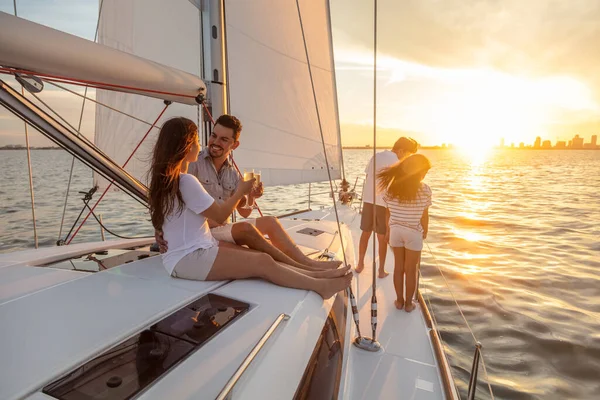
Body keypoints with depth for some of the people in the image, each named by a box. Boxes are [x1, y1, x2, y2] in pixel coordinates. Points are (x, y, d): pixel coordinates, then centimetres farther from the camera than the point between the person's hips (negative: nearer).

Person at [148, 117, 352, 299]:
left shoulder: (165, 177, 10)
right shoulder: (186, 181, -20)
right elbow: (220, 216, -12)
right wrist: (240, 192, 3)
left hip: (199, 247, 9)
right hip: (189, 258, -9)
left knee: (261, 257, 1)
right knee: (263, 263, -13)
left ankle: (316, 274, 0)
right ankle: (319, 286, -3)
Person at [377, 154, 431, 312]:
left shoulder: (392, 186, -5)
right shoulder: (424, 189, -13)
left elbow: (389, 212, 1)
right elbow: (424, 215, -5)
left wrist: (388, 230, 13)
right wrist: (425, 232, 11)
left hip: (395, 230, 3)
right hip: (413, 233, -3)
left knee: (398, 267, 16)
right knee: (411, 270, 11)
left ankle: (399, 301, 27)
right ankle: (408, 303, 25)